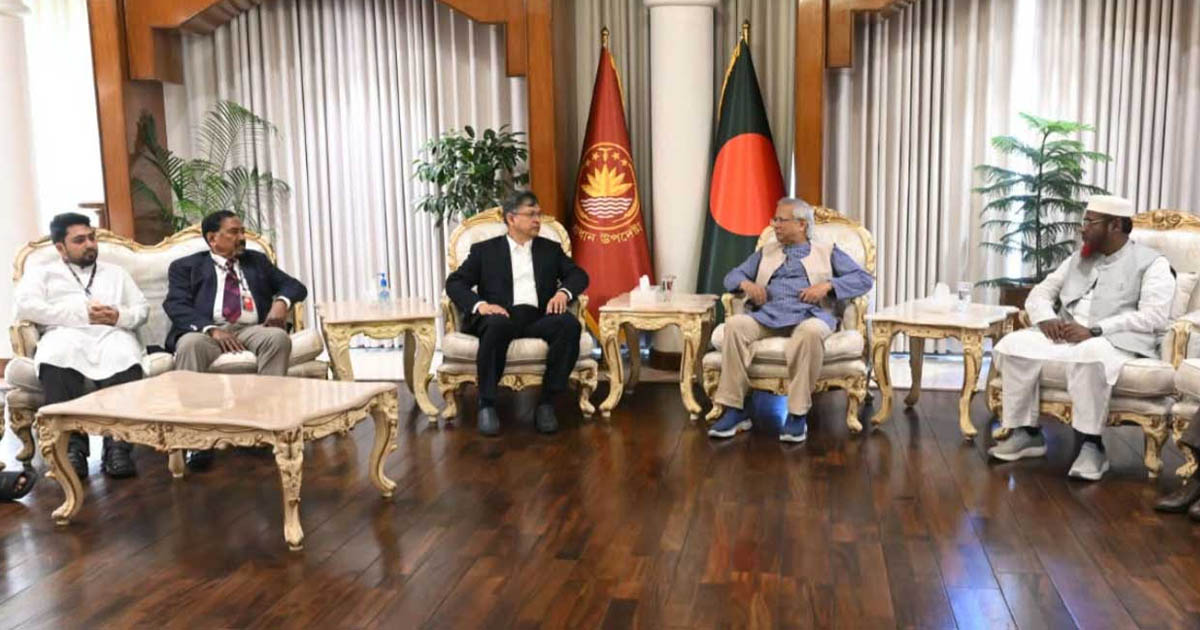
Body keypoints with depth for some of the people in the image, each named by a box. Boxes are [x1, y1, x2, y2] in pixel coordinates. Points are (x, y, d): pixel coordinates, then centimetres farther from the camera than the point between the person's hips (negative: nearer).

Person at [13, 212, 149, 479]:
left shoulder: (116, 273, 30)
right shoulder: (42, 273, 22)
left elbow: (142, 309, 20)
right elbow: (24, 306, 2)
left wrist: (120, 316, -5)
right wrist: (82, 314, -5)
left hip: (112, 335, 1)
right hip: (66, 336, -1)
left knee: (127, 359, -37)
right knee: (56, 358, -39)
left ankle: (117, 444, -41)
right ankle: (72, 444, -37)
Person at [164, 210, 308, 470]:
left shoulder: (257, 260, 26)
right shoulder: (186, 266, 15)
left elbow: (295, 286, 20)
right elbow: (176, 305, -1)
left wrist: (282, 301, -5)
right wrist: (212, 328, -20)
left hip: (252, 329, 2)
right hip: (208, 331, -2)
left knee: (278, 337, -31)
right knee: (189, 344, -36)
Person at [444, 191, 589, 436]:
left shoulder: (551, 248, 24)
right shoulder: (484, 249, 16)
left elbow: (578, 275, 15)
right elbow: (454, 282, 7)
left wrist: (563, 292, -8)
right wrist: (479, 304, -13)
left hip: (538, 318, 2)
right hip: (501, 317, -2)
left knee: (570, 323, -30)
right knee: (497, 324, -39)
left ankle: (547, 402, -23)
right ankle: (487, 404, -24)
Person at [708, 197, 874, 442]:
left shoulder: (827, 252, 20)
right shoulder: (765, 253, 29)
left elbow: (864, 279, 10)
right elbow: (732, 275, 25)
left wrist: (827, 285, -7)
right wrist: (747, 284, 1)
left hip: (809, 315, -3)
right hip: (768, 315, 3)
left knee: (810, 331, -40)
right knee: (735, 324, -30)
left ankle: (798, 414, -31)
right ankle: (735, 410, -28)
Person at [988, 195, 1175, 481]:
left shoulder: (1152, 263, 2)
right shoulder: (1078, 259, 21)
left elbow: (1153, 317, -12)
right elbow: (1039, 293, 19)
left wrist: (1094, 331, -21)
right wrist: (1047, 319, -6)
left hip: (1117, 343, -6)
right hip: (1065, 336, 6)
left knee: (1089, 354, -41)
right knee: (1014, 344, -20)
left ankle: (1091, 445, -27)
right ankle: (1026, 433, -13)